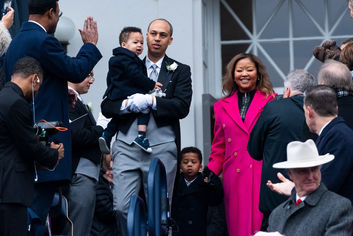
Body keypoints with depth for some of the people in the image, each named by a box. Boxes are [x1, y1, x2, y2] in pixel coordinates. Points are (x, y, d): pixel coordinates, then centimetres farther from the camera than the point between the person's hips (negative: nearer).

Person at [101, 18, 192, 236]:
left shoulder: (180, 71, 11)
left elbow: (182, 107, -3)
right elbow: (107, 107, 10)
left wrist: (151, 101, -13)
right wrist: (128, 104, -10)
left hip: (161, 147, -1)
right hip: (127, 145, 1)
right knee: (122, 207, -9)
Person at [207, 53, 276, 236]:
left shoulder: (272, 102, 8)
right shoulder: (222, 107, 18)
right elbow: (218, 148, 18)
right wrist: (210, 173, 8)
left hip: (263, 174, -3)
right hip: (234, 178, 3)